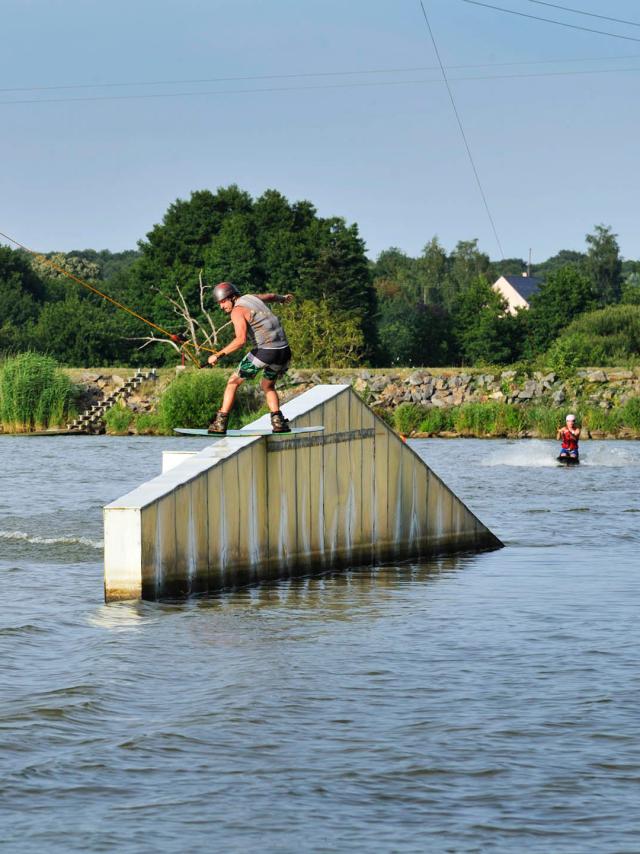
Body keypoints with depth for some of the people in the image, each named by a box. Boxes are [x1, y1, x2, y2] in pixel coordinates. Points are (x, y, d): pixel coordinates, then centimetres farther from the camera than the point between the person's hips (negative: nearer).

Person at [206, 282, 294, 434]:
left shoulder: (237, 311, -9)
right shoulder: (251, 297, 16)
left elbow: (241, 340, -22)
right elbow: (271, 296, 38)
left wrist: (218, 355, -22)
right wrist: (283, 298, 61)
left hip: (264, 352, -8)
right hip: (284, 351, 8)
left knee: (233, 382, 7)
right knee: (268, 386, 28)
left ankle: (221, 423, 3)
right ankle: (278, 421, 9)